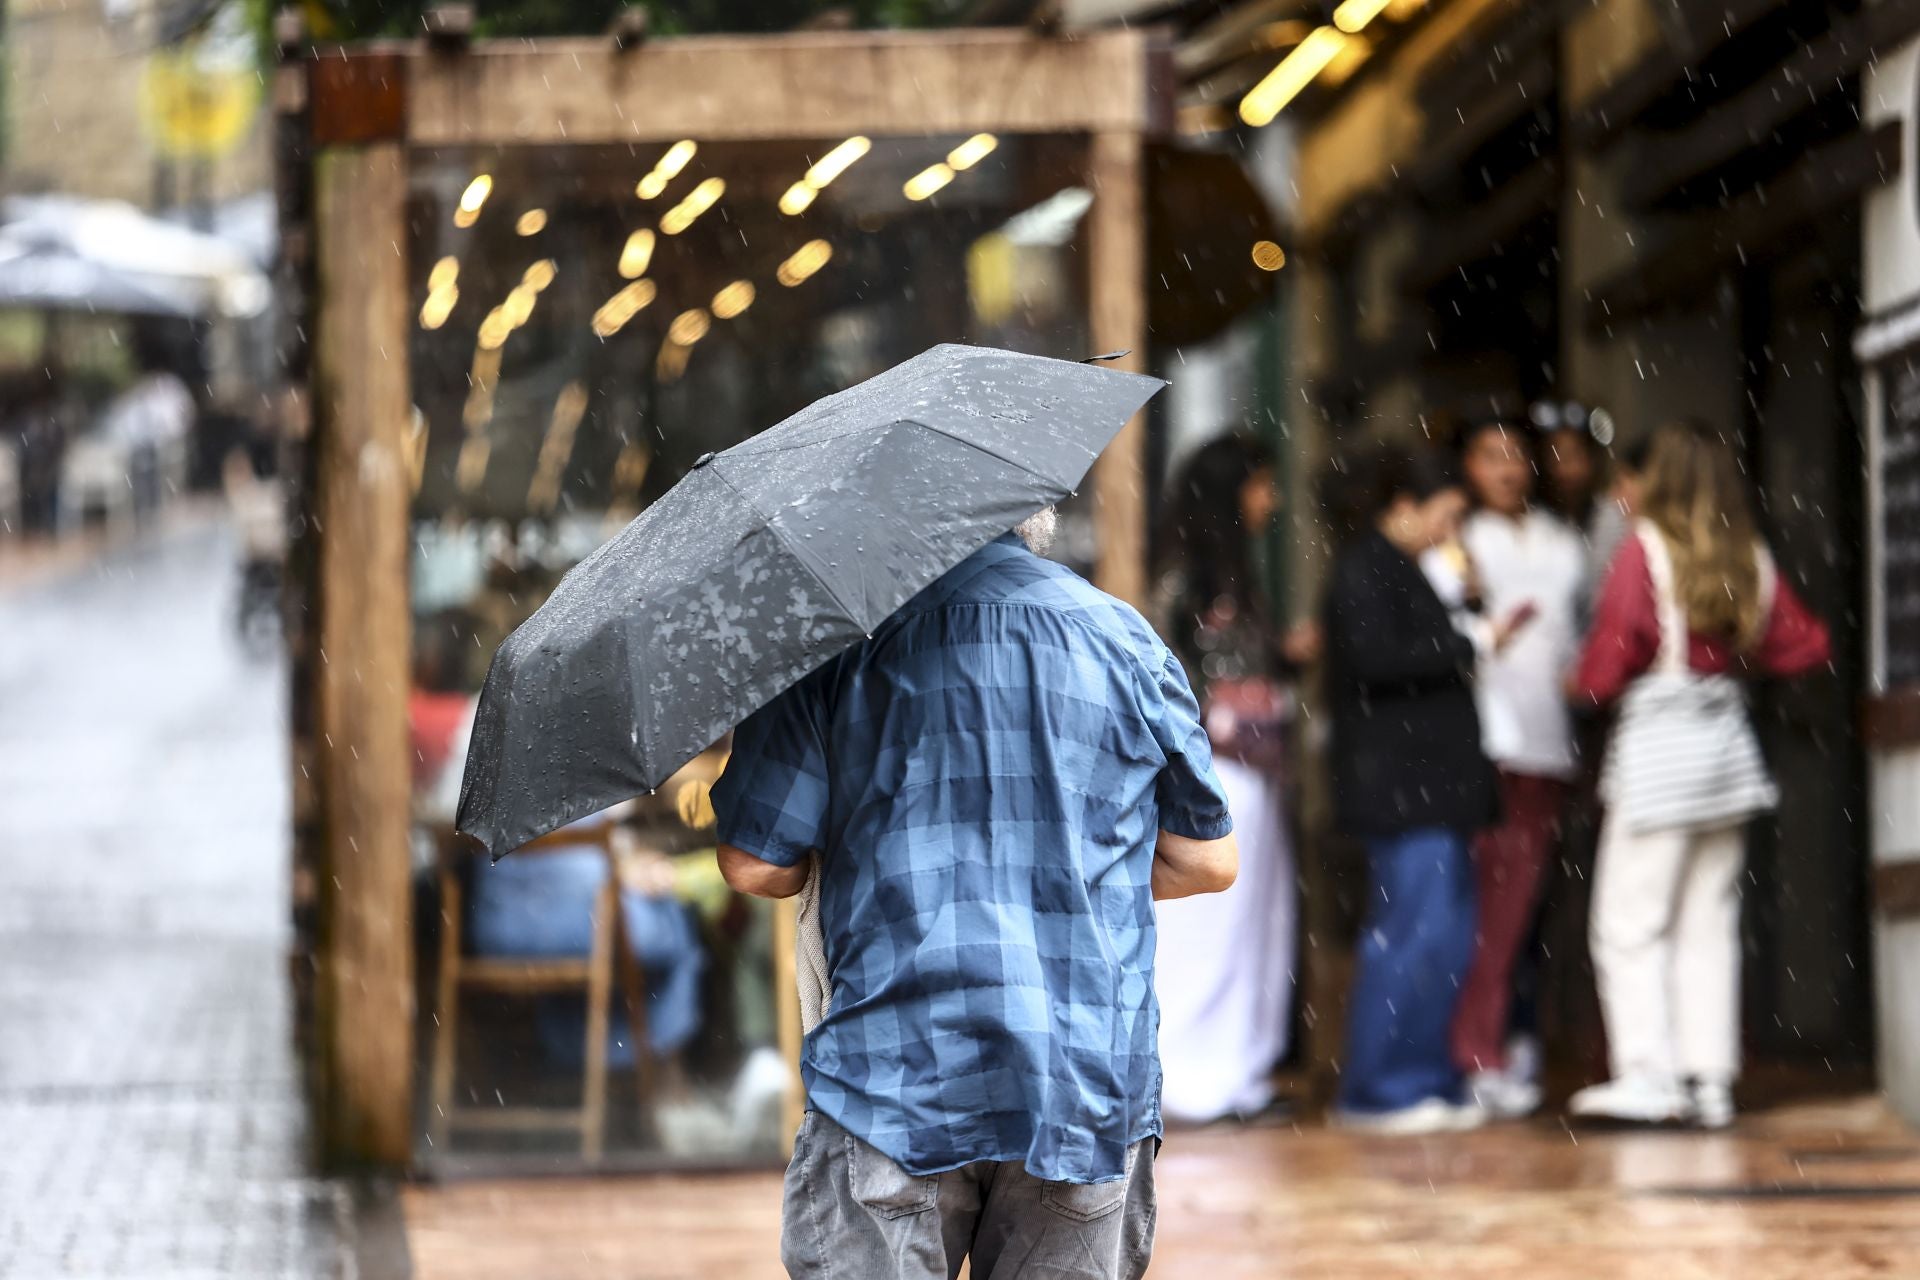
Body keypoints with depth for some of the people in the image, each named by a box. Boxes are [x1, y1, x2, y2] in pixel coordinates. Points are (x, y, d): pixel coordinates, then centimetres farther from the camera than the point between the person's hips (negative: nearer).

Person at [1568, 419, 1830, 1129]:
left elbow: (1615, 652, -14)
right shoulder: (1750, 559, 5)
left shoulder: (1644, 550, -11)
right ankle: (1710, 1081, 8)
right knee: (1708, 922, 10)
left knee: (1630, 922, -2)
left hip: (1656, 746, -6)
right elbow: (1801, 645, 11)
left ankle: (1648, 1075, -10)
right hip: (1725, 742, 6)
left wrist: (1583, 684, 6)